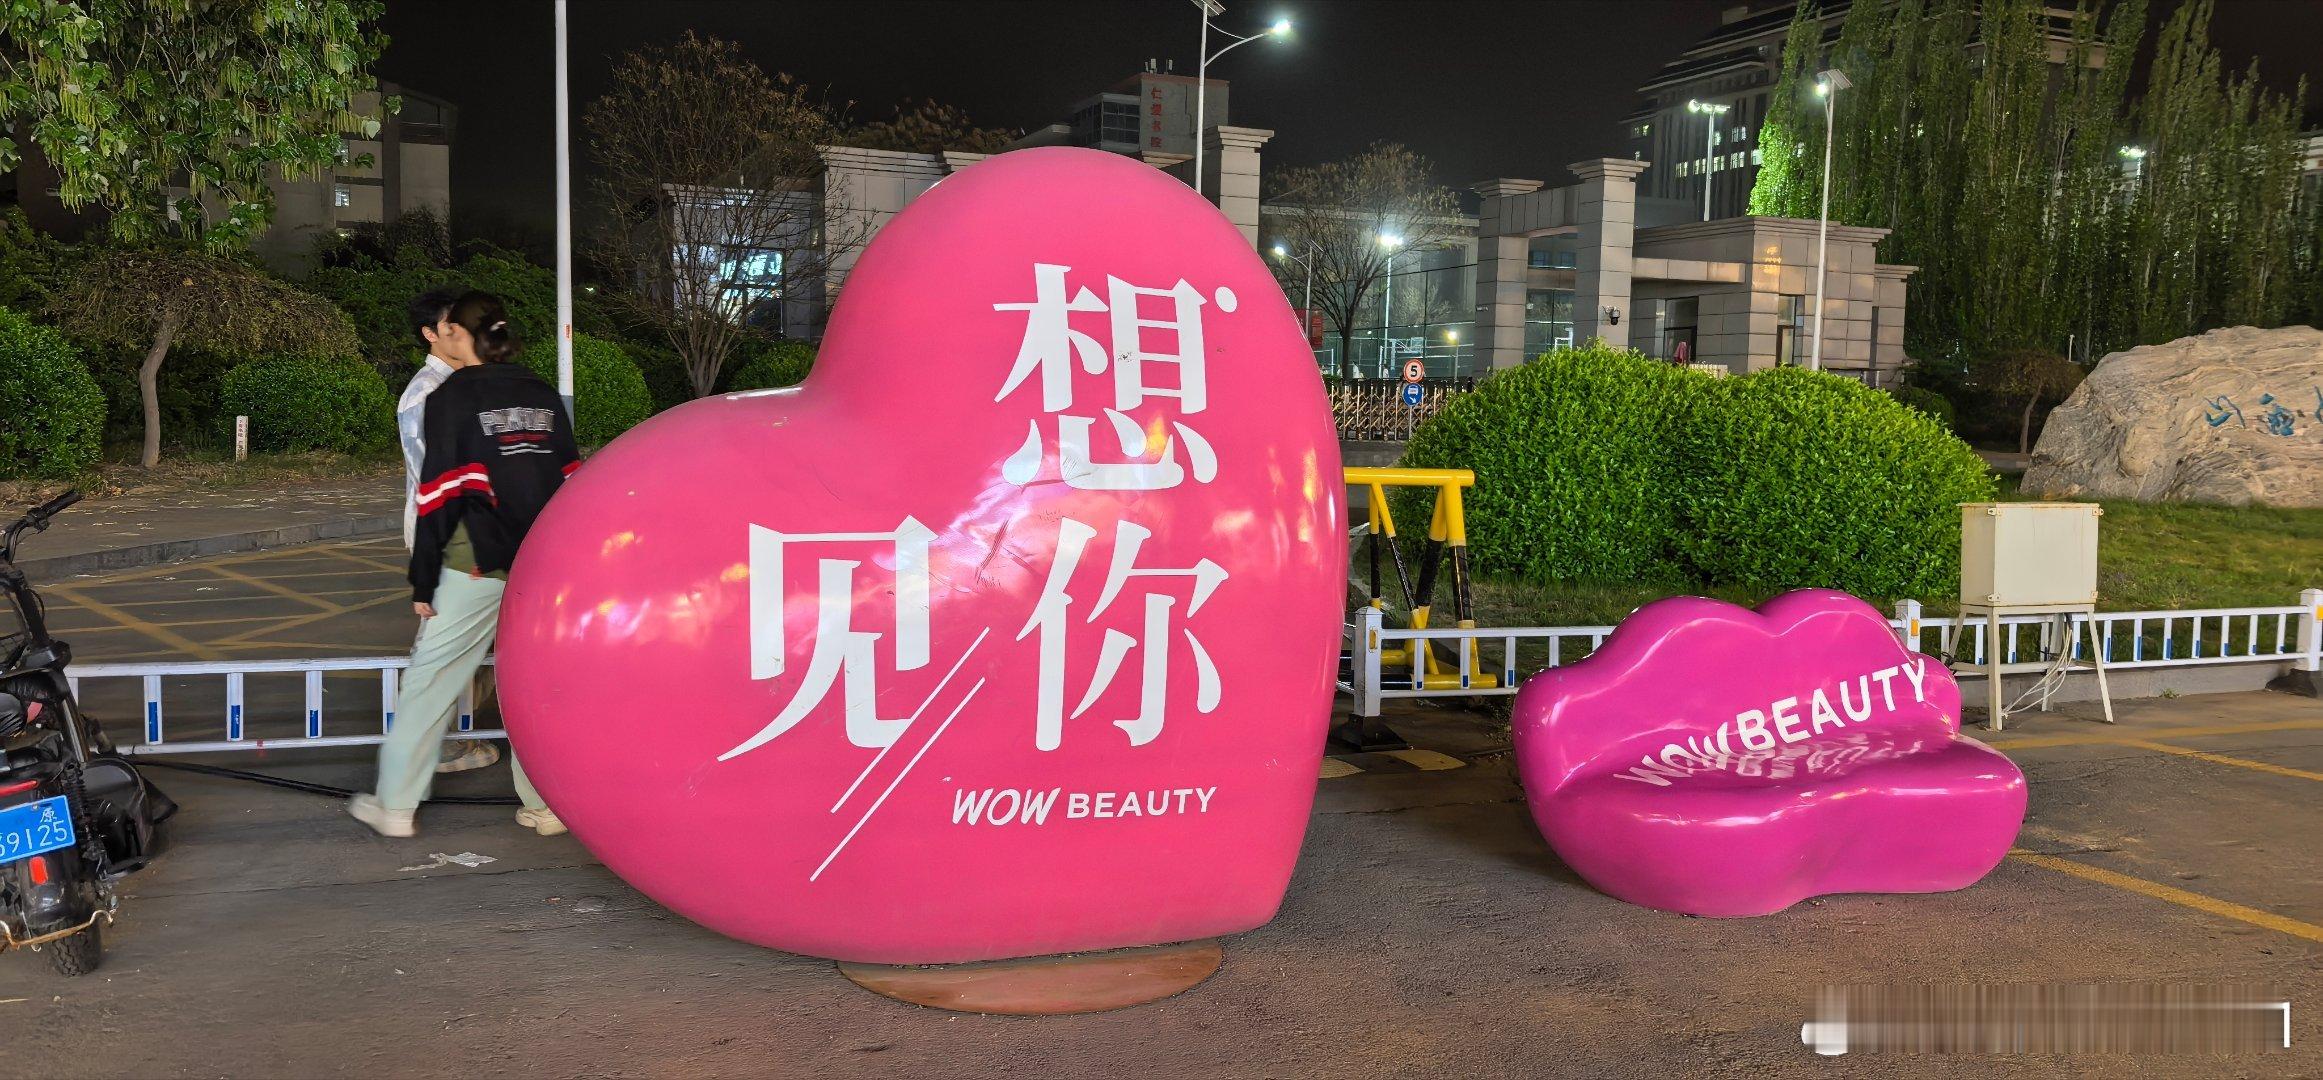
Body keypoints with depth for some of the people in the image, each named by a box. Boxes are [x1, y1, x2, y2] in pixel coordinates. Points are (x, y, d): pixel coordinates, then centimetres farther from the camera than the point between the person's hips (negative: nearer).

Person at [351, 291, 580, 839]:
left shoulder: (451, 398, -5)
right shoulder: (544, 396, 9)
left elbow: (439, 497, -9)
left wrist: (423, 583, -5)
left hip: (477, 565, -4)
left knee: (430, 680, 6)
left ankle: (395, 805, 12)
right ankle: (547, 803, 14)